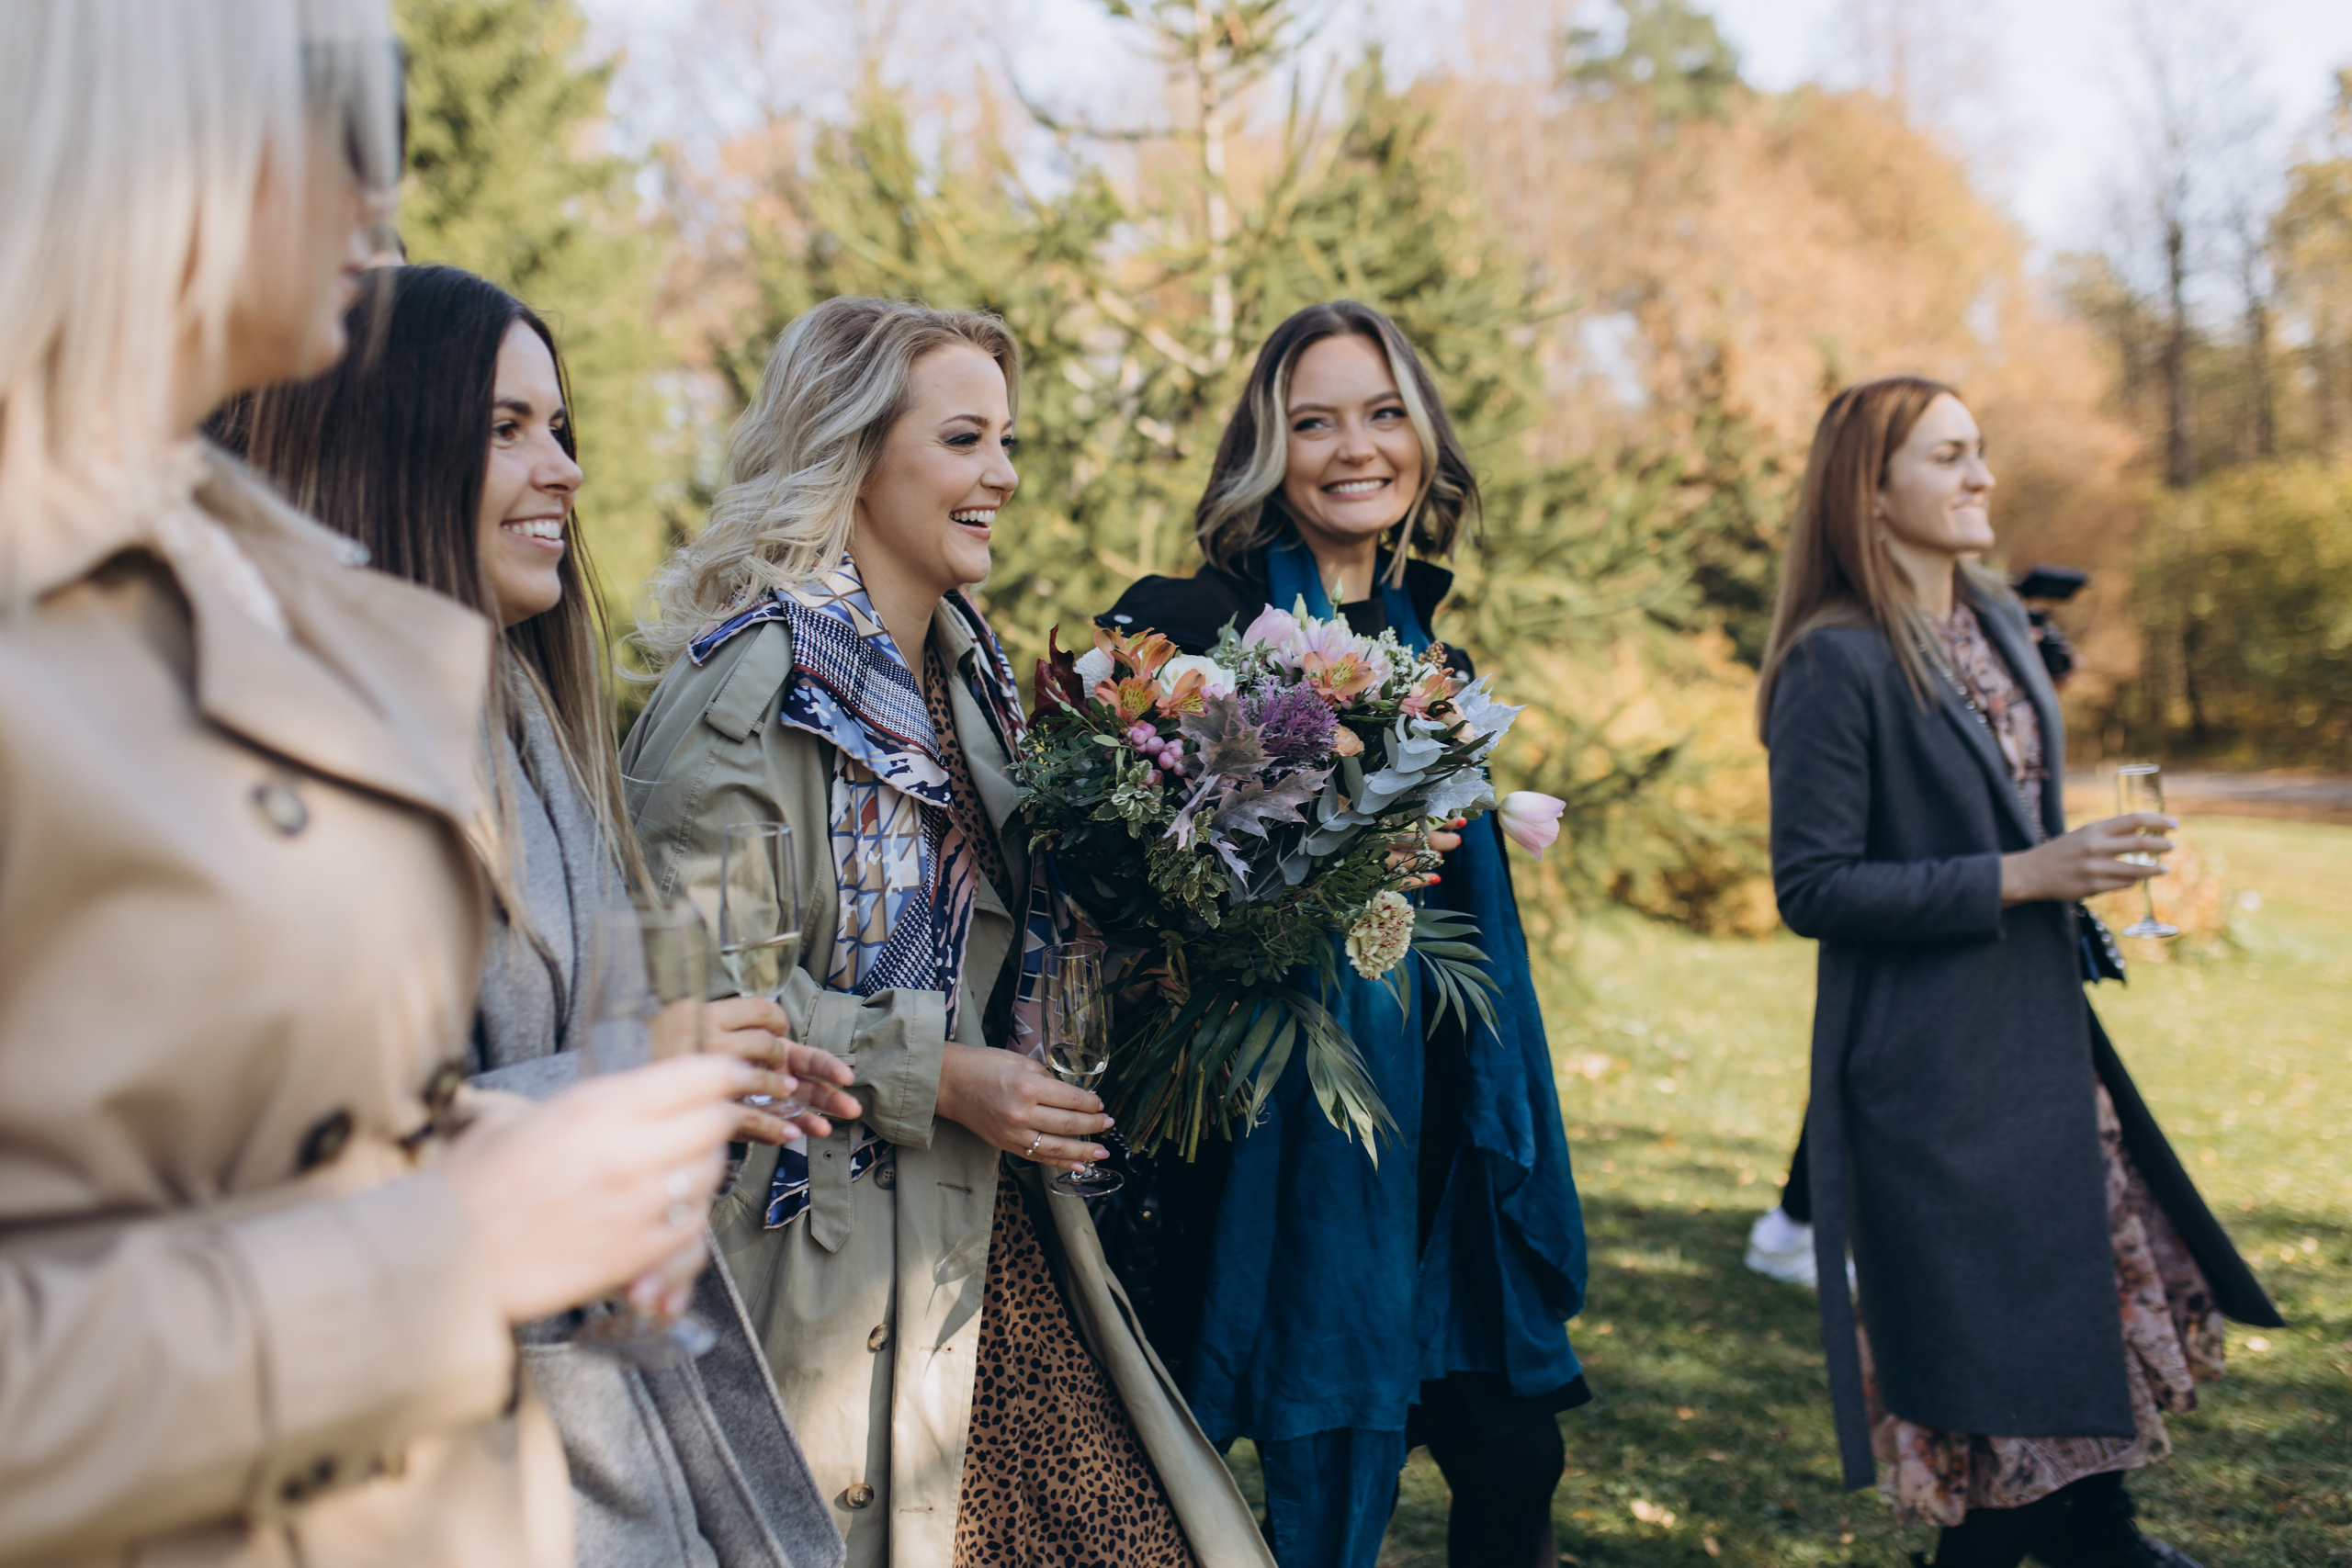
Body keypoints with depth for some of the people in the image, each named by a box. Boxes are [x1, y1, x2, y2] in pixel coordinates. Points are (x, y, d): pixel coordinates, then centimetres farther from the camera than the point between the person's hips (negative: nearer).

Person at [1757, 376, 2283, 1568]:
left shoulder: (1997, 624, 9)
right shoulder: (1838, 663, -17)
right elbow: (1812, 887, -20)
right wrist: (2020, 878, -22)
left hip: (2040, 1036, 9)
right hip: (1928, 1069, -8)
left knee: (2102, 1288, 17)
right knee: (1982, 1348, 1)